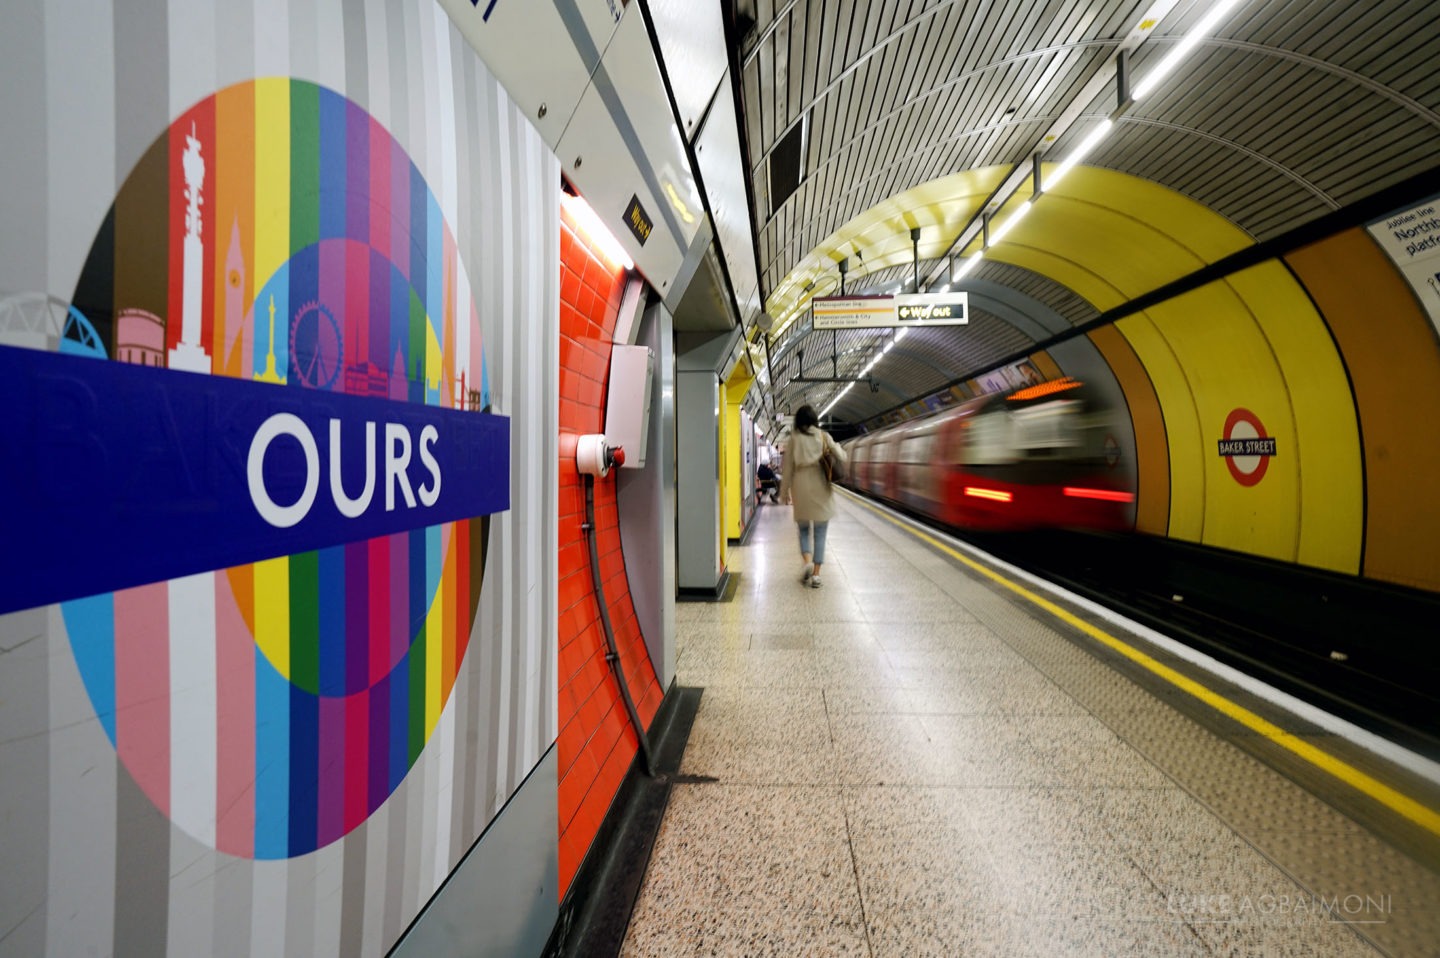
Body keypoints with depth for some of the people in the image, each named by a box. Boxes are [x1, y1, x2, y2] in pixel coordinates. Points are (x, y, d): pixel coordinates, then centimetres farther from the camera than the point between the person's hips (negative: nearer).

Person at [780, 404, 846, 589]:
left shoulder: (794, 439, -1)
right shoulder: (823, 436, 0)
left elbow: (788, 467, 0)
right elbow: (842, 457, 0)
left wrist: (785, 491, 8)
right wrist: (836, 446, 21)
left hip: (801, 490, 0)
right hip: (821, 489, 0)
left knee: (804, 529, 16)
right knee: (820, 533, 7)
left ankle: (807, 561, -7)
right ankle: (816, 575, 4)